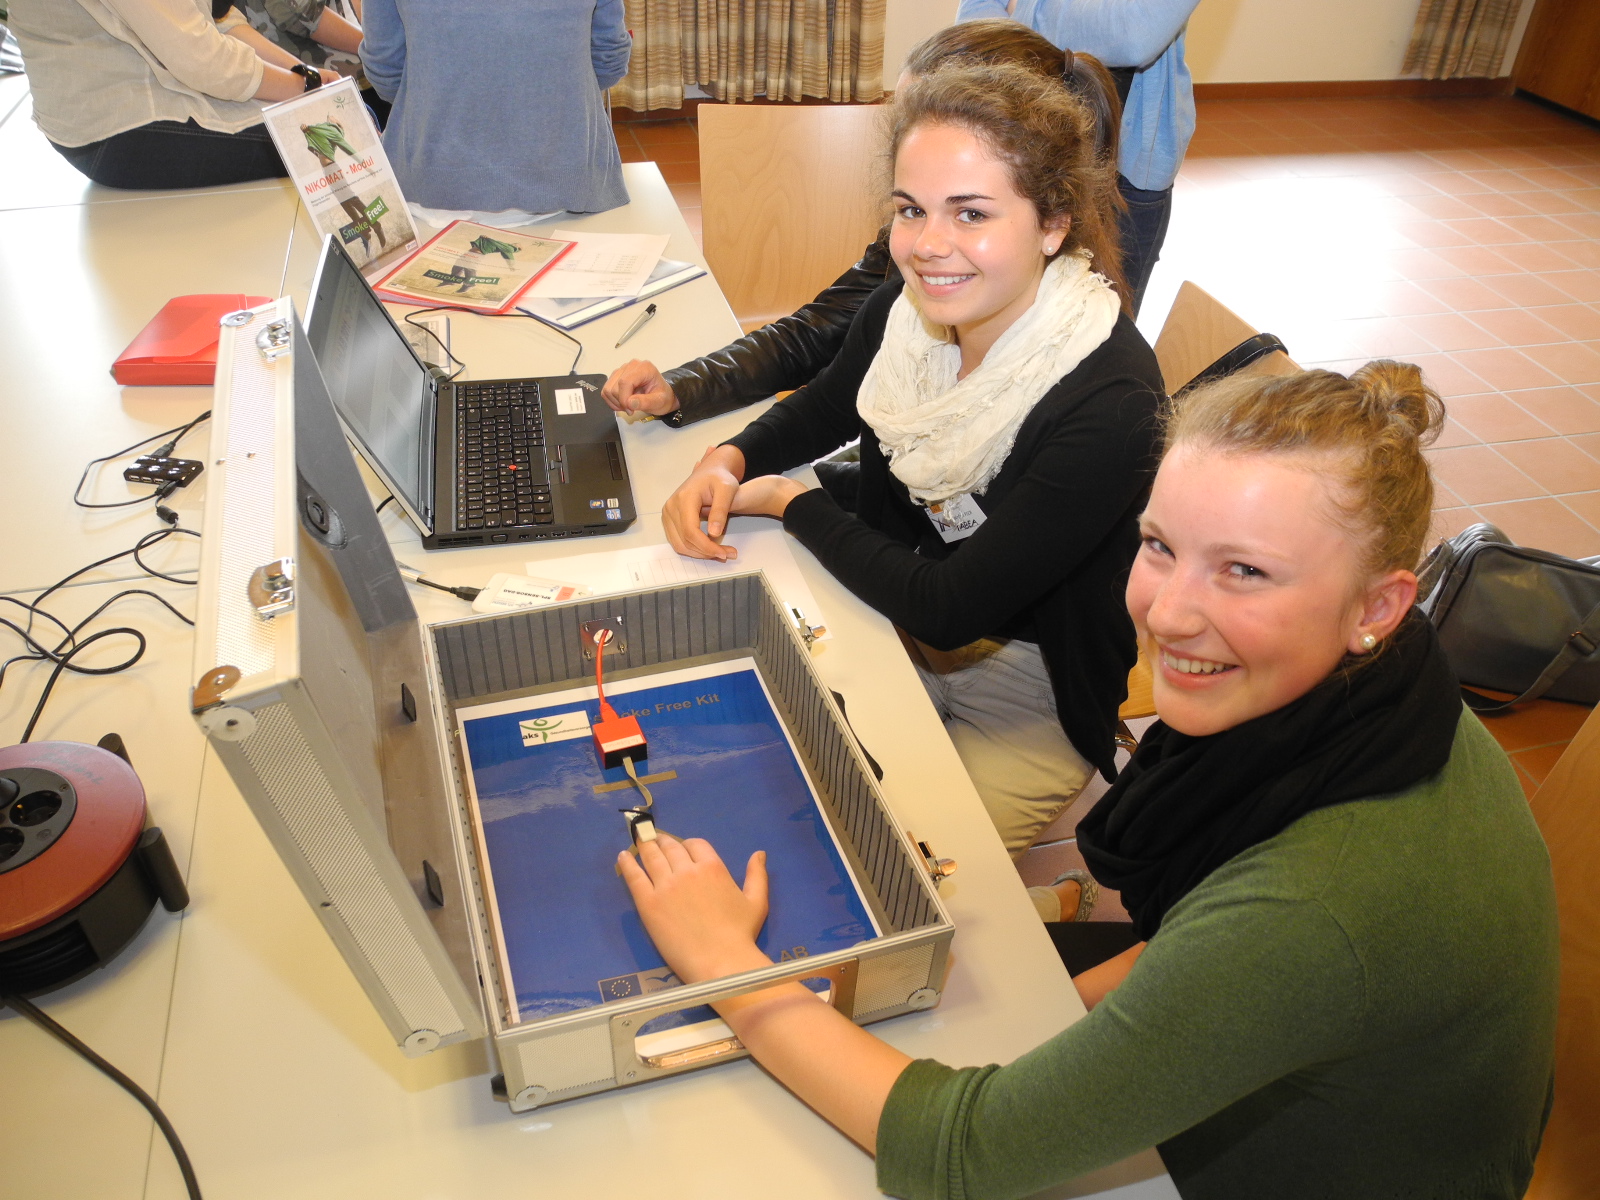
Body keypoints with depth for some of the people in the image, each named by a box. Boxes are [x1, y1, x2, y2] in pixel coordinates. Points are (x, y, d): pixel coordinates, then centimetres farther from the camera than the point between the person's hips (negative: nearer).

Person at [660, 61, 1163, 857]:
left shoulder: (1112, 402, -31)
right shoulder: (903, 311, -12)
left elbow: (948, 611, -28)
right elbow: (824, 409, 11)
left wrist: (789, 503, -16)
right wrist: (728, 461, -10)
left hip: (1028, 696, -5)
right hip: (896, 632, 6)